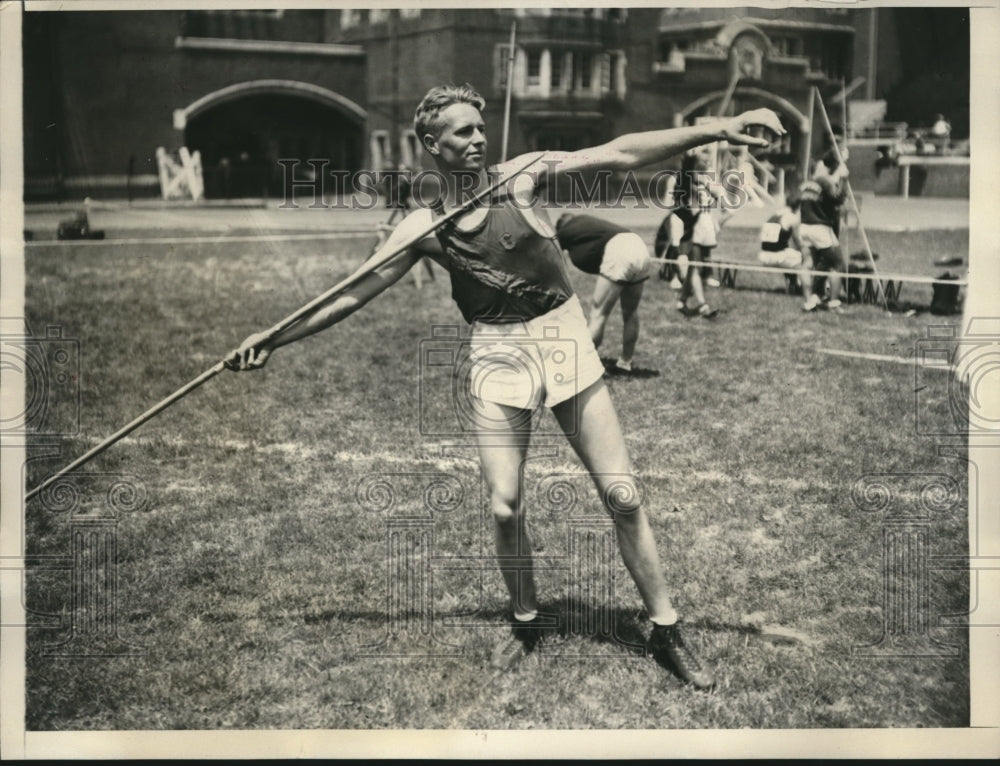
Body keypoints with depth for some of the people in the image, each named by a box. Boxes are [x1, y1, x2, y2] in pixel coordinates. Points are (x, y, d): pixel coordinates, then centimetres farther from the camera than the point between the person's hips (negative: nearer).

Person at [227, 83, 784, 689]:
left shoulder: (520, 178, -5)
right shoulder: (424, 228, -1)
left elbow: (617, 155, -15)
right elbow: (352, 294, 5)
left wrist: (718, 129, -23)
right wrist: (275, 339, 3)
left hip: (565, 342, -1)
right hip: (498, 359, 1)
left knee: (623, 496, -1)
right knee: (505, 510, -1)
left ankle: (667, 631, 14)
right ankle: (527, 623, 26)